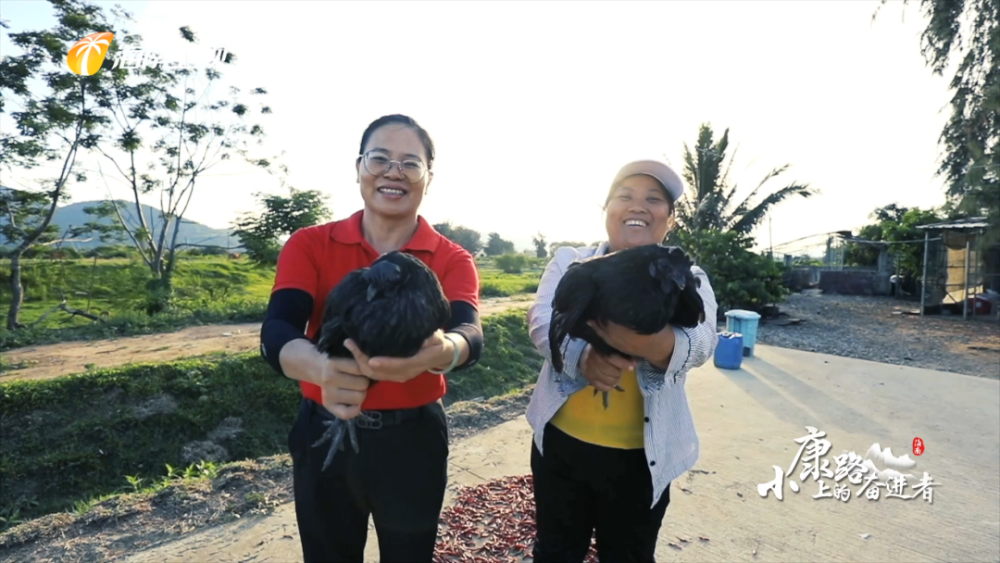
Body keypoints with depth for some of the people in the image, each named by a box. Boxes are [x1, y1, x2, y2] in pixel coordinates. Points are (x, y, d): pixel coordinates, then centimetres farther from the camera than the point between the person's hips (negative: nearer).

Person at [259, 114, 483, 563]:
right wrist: (323, 369, -44)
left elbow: (470, 335, -25)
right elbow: (277, 331, -21)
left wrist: (438, 352, -50)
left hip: (413, 438, 0)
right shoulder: (309, 245, -7)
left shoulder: (452, 260, -8)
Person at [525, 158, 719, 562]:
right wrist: (582, 357, -36)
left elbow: (699, 345, -19)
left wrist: (656, 344, -42)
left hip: (642, 455, 0)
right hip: (561, 442, 1)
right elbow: (541, 320, -15)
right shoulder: (569, 262, 1)